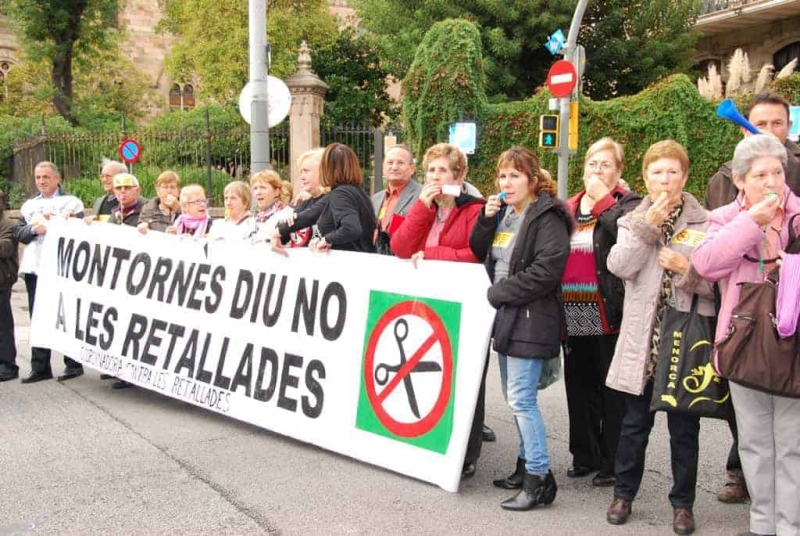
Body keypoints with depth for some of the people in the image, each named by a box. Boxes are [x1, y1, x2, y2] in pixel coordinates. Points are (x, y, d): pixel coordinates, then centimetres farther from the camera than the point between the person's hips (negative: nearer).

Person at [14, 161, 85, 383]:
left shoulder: (72, 202, 3)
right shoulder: (29, 205, 18)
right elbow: (18, 233, 9)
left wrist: (49, 227, -16)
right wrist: (34, 229, -9)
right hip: (34, 267, 5)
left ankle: (73, 364, 7)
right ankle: (40, 367, 11)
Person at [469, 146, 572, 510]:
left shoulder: (547, 218, -12)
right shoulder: (502, 213, 14)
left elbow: (546, 271, -21)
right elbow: (480, 254, 18)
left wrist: (496, 293, -15)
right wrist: (485, 220, 0)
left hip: (530, 319, -9)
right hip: (505, 316, 9)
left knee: (521, 399, -9)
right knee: (514, 397, 15)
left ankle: (539, 479, 0)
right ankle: (527, 464, 28)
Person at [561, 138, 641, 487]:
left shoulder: (628, 203, -1)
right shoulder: (568, 209, 16)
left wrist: (602, 198, -14)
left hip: (608, 311, -6)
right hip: (573, 314, 6)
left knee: (611, 389, 1)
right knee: (580, 386, 13)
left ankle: (613, 464, 11)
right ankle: (584, 456, 26)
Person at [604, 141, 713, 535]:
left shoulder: (704, 223, 0)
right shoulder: (634, 220, 6)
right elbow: (618, 266, -10)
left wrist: (688, 269, -18)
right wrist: (648, 226, -16)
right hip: (643, 336, 1)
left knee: (684, 426, 8)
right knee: (635, 421, 12)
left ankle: (683, 502, 21)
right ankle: (624, 492, 26)